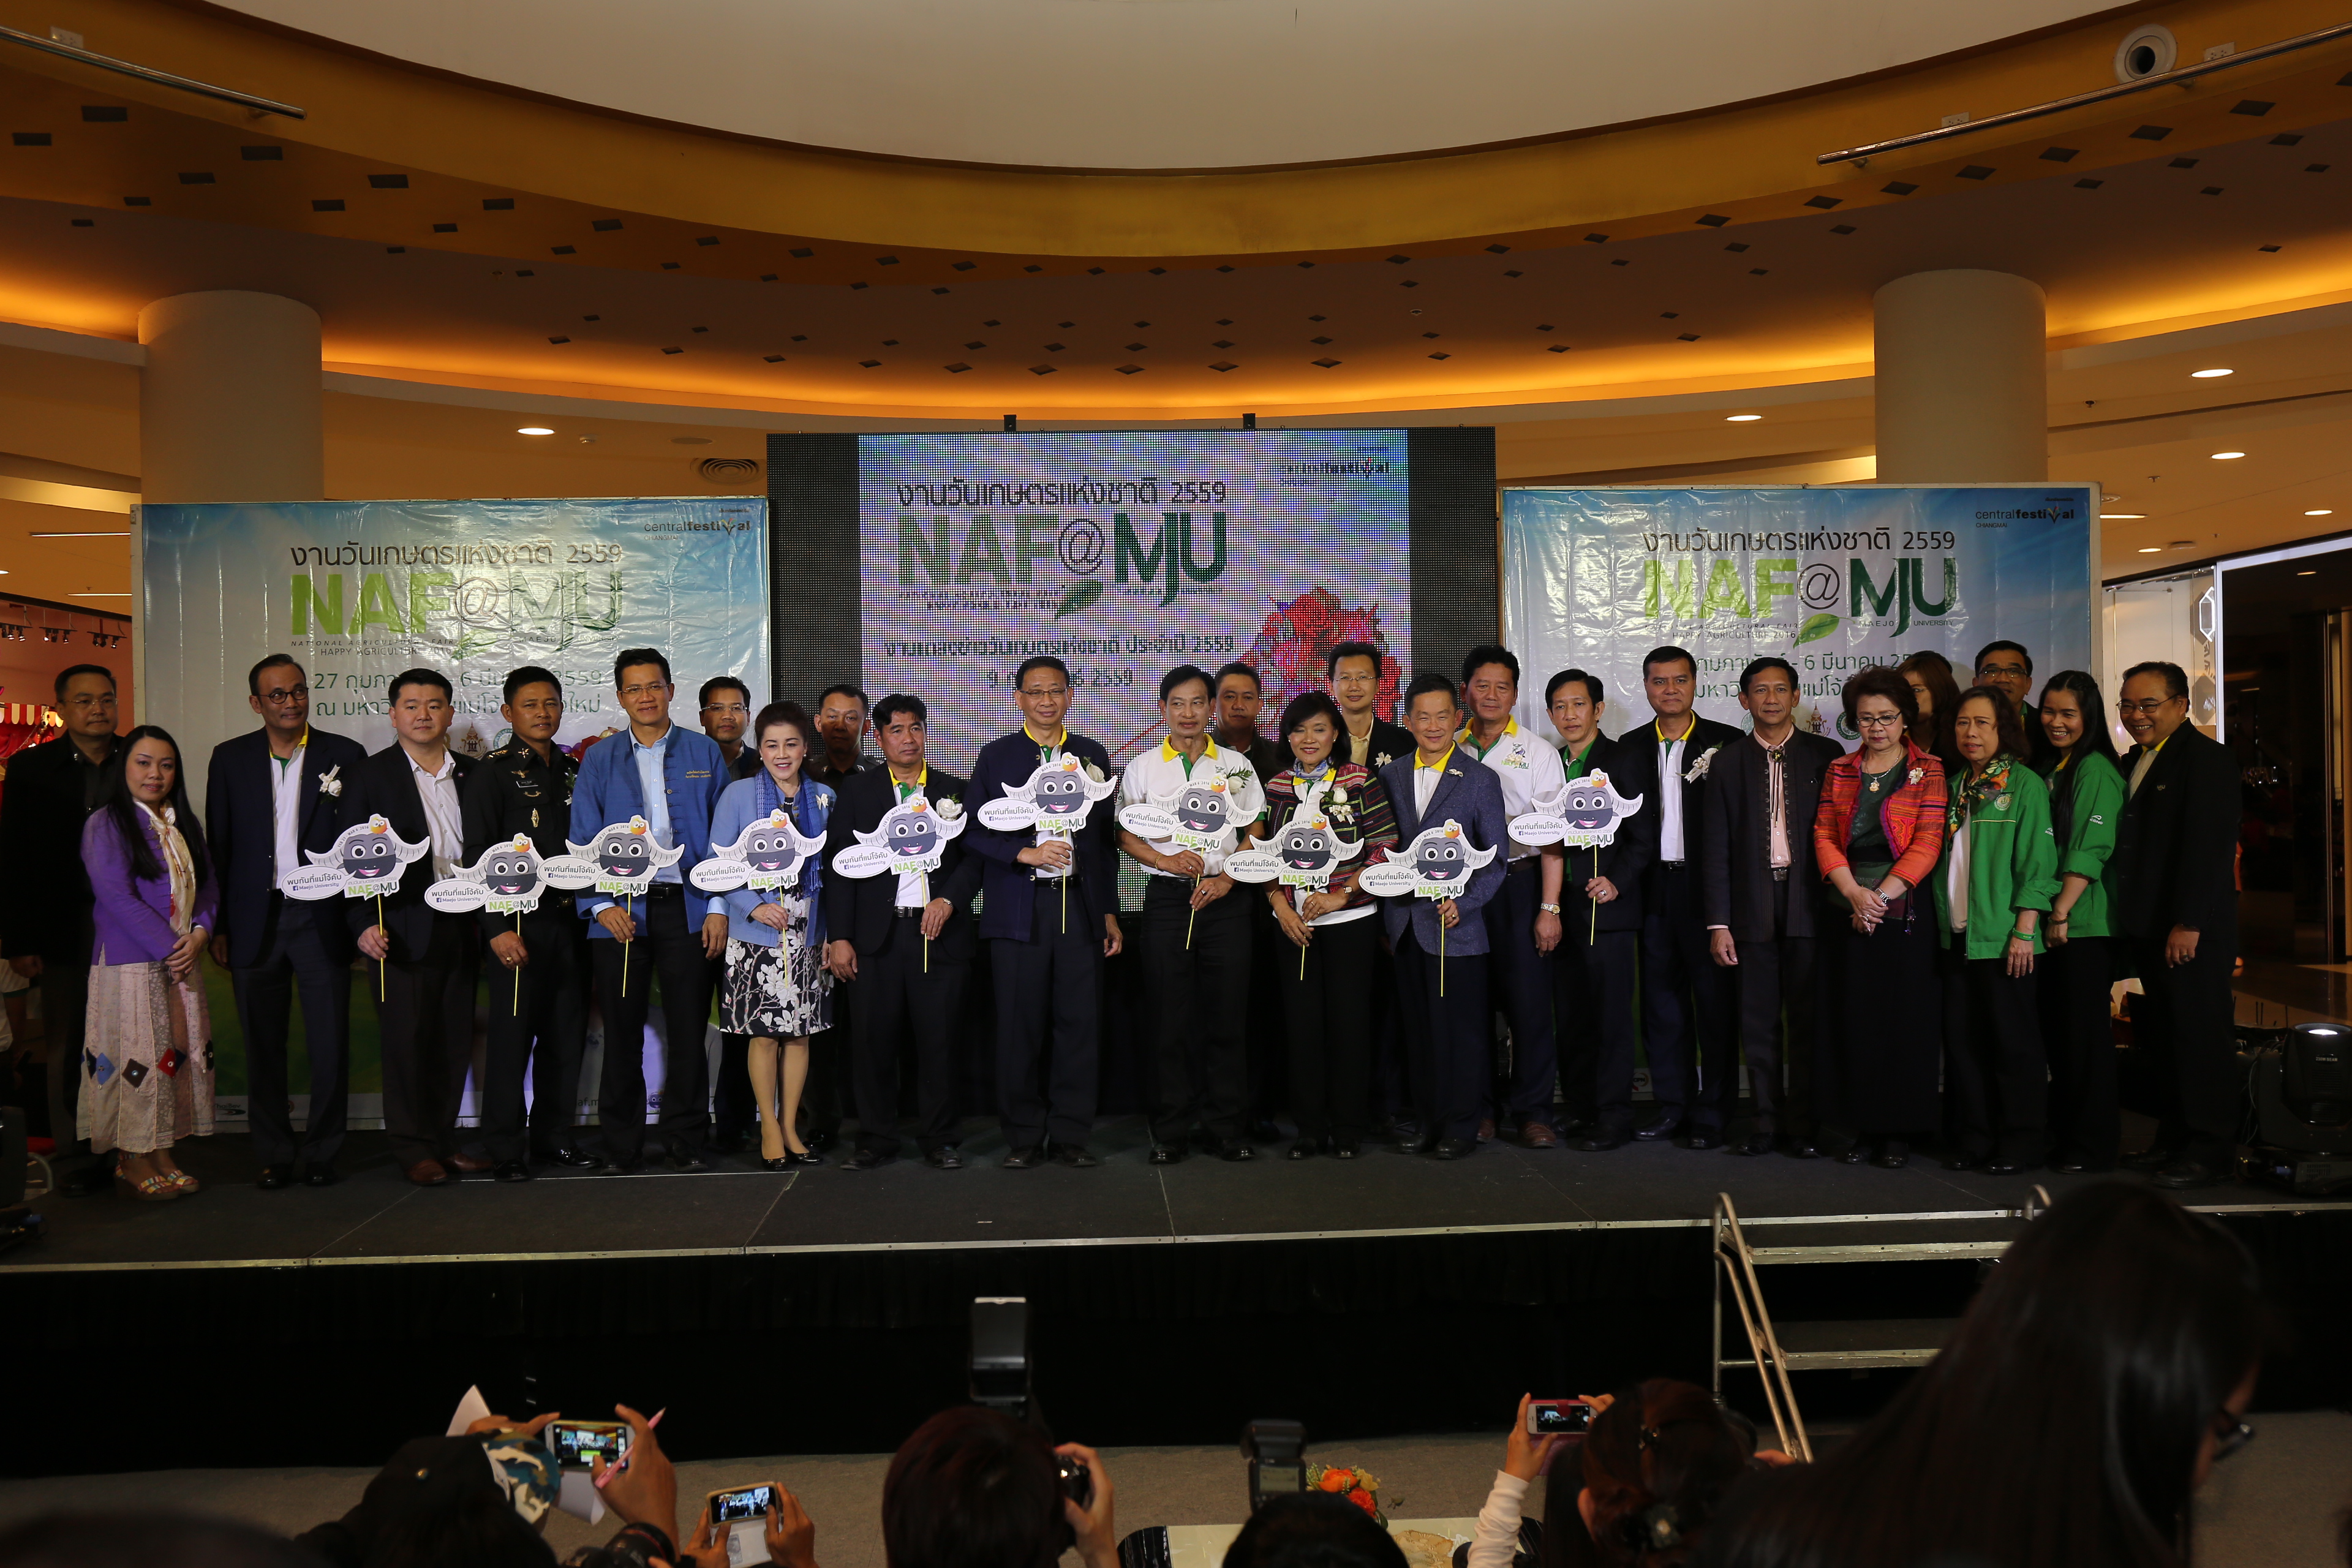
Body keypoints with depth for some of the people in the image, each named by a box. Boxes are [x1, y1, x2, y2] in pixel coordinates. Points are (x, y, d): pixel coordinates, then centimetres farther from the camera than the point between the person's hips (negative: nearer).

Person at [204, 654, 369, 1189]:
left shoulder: (345, 755, 3)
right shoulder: (230, 758, 7)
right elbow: (218, 847, 7)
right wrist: (218, 928, 3)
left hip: (321, 918, -1)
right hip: (255, 920, 2)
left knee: (330, 1044, 0)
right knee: (262, 1046, 9)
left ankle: (321, 1152, 14)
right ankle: (274, 1154, 20)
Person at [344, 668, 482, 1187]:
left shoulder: (471, 774, 11)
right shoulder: (371, 775, 1)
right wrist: (363, 924, -13)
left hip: (460, 925, 4)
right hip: (402, 928, -4)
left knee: (455, 1038, 8)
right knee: (406, 1038, 0)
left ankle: (445, 1139, 20)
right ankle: (412, 1148, 11)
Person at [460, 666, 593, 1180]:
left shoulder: (574, 770, 14)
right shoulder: (492, 773, -2)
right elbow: (476, 855, -7)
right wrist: (497, 927, -15)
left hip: (570, 920, 5)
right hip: (520, 923, -5)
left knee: (567, 1033, 8)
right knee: (513, 1035, -2)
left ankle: (554, 1136, 20)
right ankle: (504, 1149, 8)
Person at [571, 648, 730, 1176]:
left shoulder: (704, 753, 7)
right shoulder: (599, 760, 8)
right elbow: (583, 841, 5)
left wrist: (719, 908, -3)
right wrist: (601, 905, -8)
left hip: (688, 908, 0)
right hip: (620, 912, 1)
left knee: (688, 1032, 4)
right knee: (622, 1034, 6)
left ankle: (688, 1142, 15)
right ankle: (620, 1147, 16)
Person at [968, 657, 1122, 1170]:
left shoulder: (1093, 756, 12)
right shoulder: (996, 756, 7)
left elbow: (1106, 839, 13)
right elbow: (976, 832, 3)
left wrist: (1111, 912, 9)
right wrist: (1026, 853, -13)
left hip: (1081, 906, 2)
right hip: (1018, 910, -1)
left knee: (1080, 1023, 1)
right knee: (1020, 1027, 2)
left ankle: (1071, 1135, 12)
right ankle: (1023, 1137, 14)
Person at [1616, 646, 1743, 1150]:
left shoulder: (1725, 743, -1)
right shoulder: (1631, 748, 11)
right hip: (1655, 887, 4)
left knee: (1715, 996, 1)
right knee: (1662, 995, 8)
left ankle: (1712, 1113, 8)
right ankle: (1672, 1104, 18)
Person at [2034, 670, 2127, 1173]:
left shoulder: (2096, 769, -9)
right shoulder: (2048, 770, 16)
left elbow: (2091, 849, -15)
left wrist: (2062, 911, -17)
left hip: (2084, 922, -8)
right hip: (2049, 923, 8)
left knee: (2084, 1032, -3)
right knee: (2055, 1031, 10)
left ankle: (2093, 1145, 5)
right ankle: (2062, 1136, 18)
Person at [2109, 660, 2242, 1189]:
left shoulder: (2206, 757, -8)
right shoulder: (2132, 763, 17)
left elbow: (2210, 844, -15)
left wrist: (2188, 924, -19)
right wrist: (2129, 923, 10)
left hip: (2192, 931, -8)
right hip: (2147, 928, 8)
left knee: (2199, 1035, -1)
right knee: (2158, 1036, 10)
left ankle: (2210, 1146, 8)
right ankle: (2173, 1139, 18)